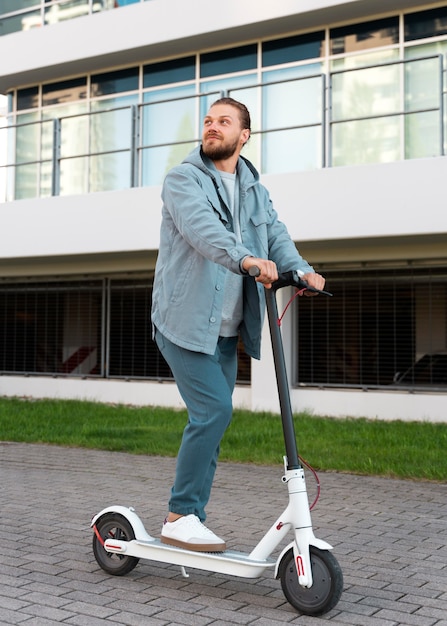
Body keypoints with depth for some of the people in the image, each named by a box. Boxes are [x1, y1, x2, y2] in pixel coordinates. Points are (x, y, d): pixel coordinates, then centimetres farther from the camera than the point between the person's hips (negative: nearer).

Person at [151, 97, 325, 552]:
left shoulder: (254, 190, 17)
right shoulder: (182, 179, -4)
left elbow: (275, 234, 2)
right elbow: (202, 227, -24)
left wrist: (300, 269, -20)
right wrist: (246, 258, -43)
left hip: (226, 330, 7)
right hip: (184, 321, -6)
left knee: (209, 420, 9)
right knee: (214, 410, -16)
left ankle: (190, 522, 19)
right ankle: (180, 516, -4)